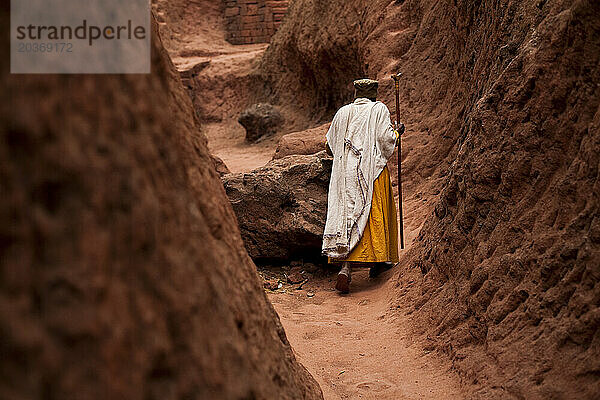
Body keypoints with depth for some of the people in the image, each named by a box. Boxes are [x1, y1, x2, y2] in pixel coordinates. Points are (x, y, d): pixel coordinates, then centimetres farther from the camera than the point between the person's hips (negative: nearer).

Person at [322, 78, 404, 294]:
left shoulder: (342, 113, 11)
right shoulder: (379, 109, 1)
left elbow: (330, 145, 15)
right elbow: (386, 139, -7)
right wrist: (396, 132, 13)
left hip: (346, 174, 3)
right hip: (372, 170, -3)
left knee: (347, 214, -1)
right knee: (375, 214, 10)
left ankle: (345, 267, -17)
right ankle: (377, 261, 22)